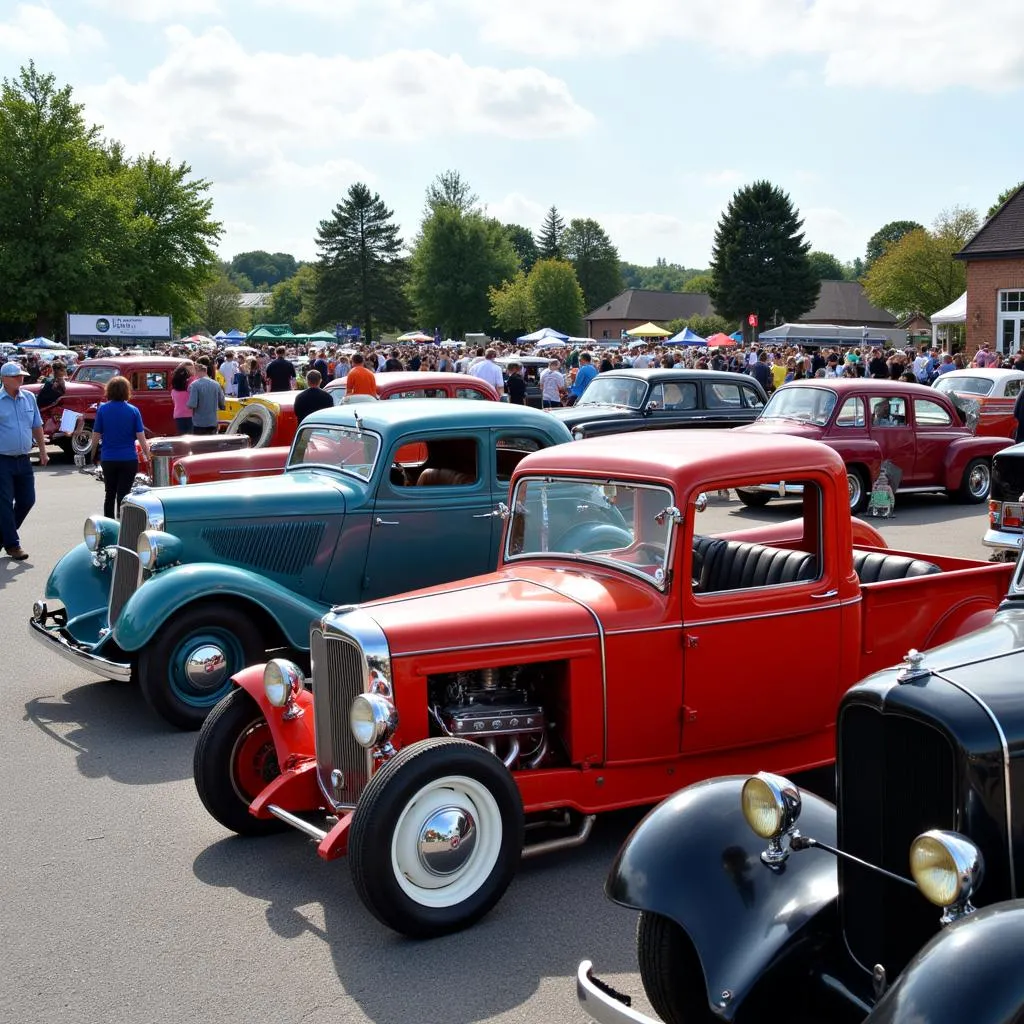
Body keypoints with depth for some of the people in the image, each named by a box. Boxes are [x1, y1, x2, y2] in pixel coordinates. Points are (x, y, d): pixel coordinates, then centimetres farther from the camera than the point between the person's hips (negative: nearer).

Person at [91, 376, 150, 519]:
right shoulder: (133, 411, -6)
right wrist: (148, 456, 3)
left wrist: (93, 455, 13)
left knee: (109, 494, 17)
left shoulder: (102, 409, -5)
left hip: (108, 460, 1)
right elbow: (141, 438, -8)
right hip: (129, 460, -1)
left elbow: (96, 436, -1)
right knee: (123, 496, 2)